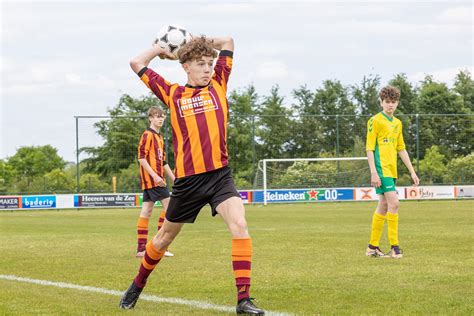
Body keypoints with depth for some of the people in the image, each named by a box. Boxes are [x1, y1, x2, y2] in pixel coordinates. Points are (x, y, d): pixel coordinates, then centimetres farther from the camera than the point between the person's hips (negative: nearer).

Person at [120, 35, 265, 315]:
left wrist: (195, 42, 19)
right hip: (188, 179, 0)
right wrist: (162, 49, 17)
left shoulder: (218, 86, 8)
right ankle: (138, 286, 39)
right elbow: (137, 64, 8)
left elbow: (228, 42, 15)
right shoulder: (173, 94, 5)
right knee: (165, 237, 15)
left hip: (220, 174, 0)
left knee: (240, 225, -22)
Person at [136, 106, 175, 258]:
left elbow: (163, 162, 25)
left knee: (146, 211, 5)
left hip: (152, 180, 9)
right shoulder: (147, 135, -8)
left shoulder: (159, 137, 21)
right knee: (168, 206, -10)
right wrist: (155, 176, -22)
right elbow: (141, 158, -16)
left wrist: (174, 179, 23)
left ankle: (141, 248, 4)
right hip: (151, 178, -9)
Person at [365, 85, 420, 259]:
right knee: (394, 203, -16)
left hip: (392, 170, 8)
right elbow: (369, 148, -9)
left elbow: (401, 149, 21)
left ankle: (372, 247, 16)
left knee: (383, 206, 10)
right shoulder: (375, 121, -5)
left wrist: (412, 171, 17)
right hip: (381, 169, -8)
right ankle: (394, 246, -15)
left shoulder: (397, 123, 17)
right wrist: (373, 173, -17)